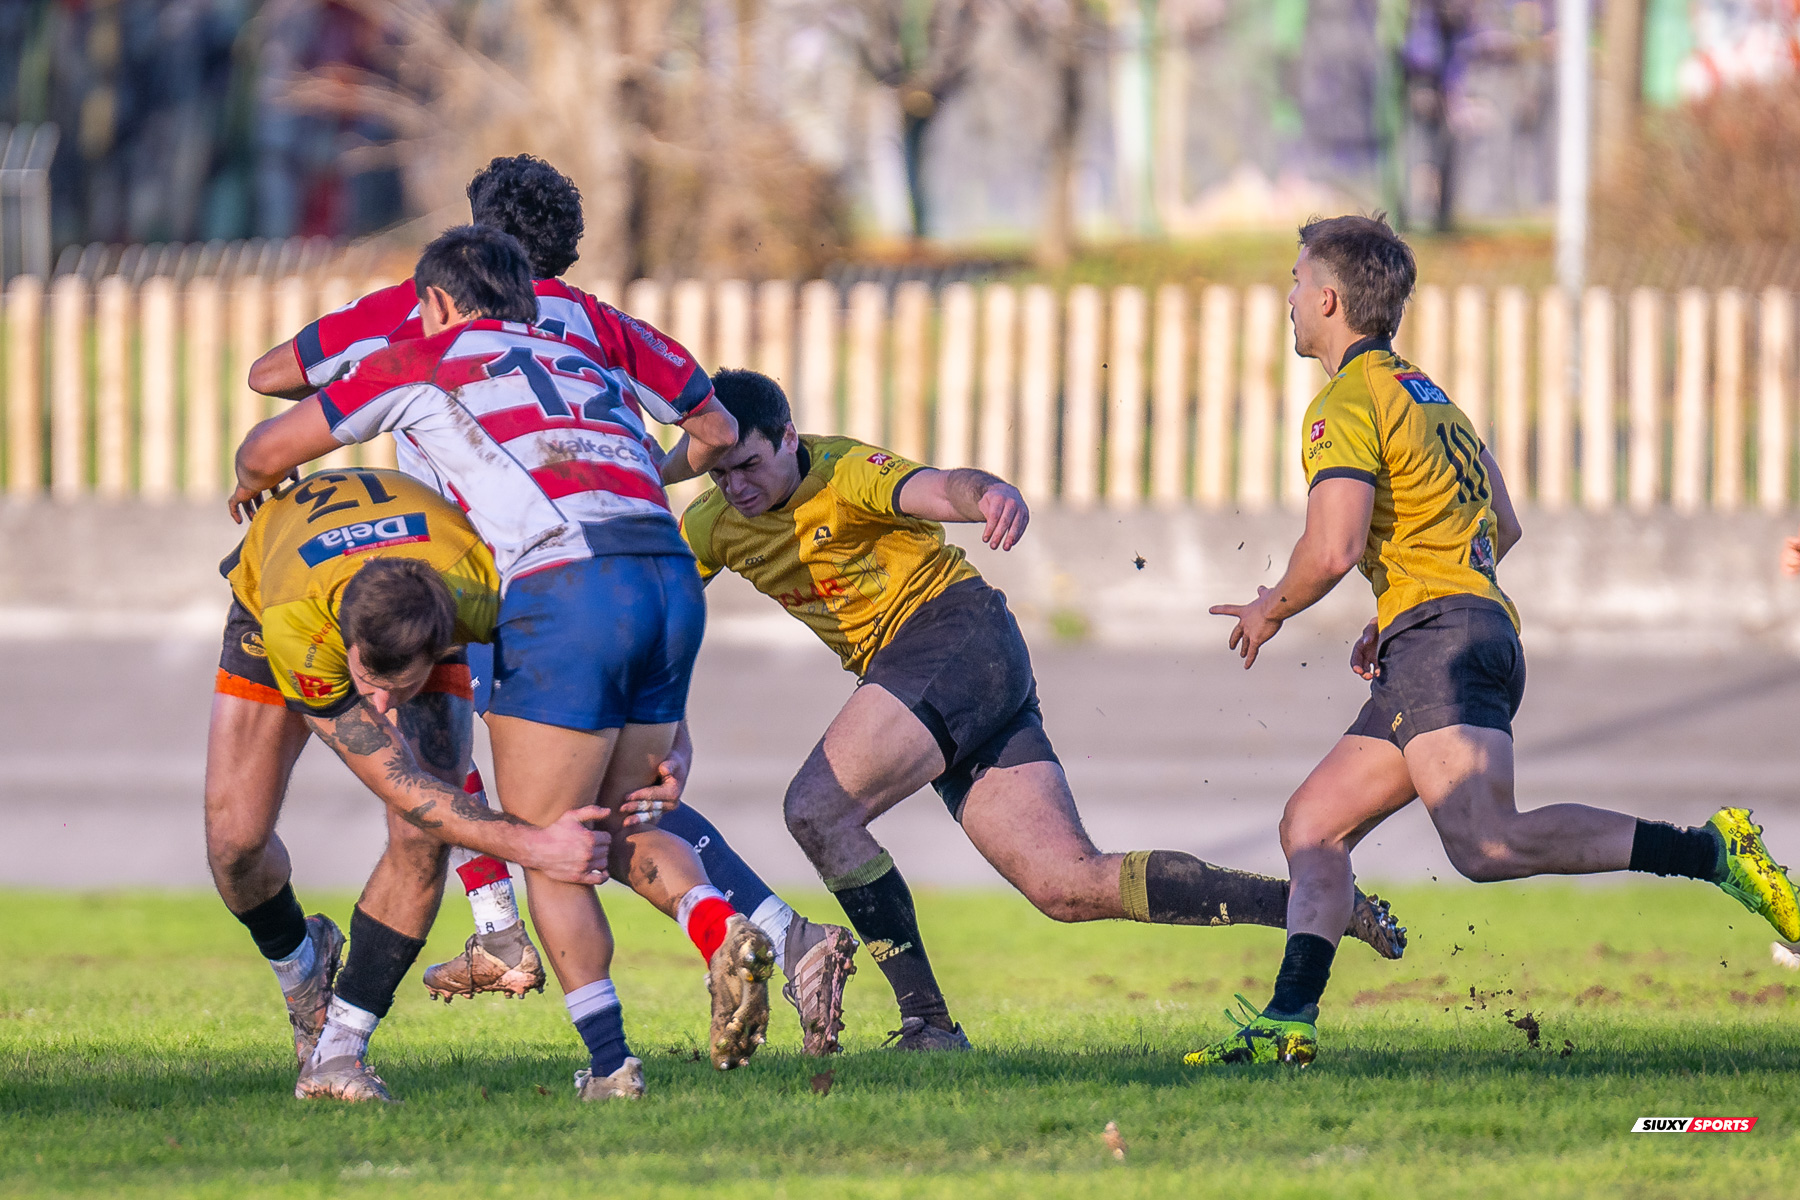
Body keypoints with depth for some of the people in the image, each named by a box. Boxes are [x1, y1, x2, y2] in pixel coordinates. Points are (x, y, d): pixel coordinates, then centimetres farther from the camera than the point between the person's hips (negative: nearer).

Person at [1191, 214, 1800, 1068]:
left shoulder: (1349, 404, -5)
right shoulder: (1426, 393, 26)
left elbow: (1334, 548, -17)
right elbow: (1503, 528, 32)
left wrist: (1271, 608, 3)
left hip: (1443, 638, -11)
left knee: (1489, 846, -26)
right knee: (1310, 827, 8)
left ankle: (1713, 852, -26)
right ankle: (1288, 1022, 0)